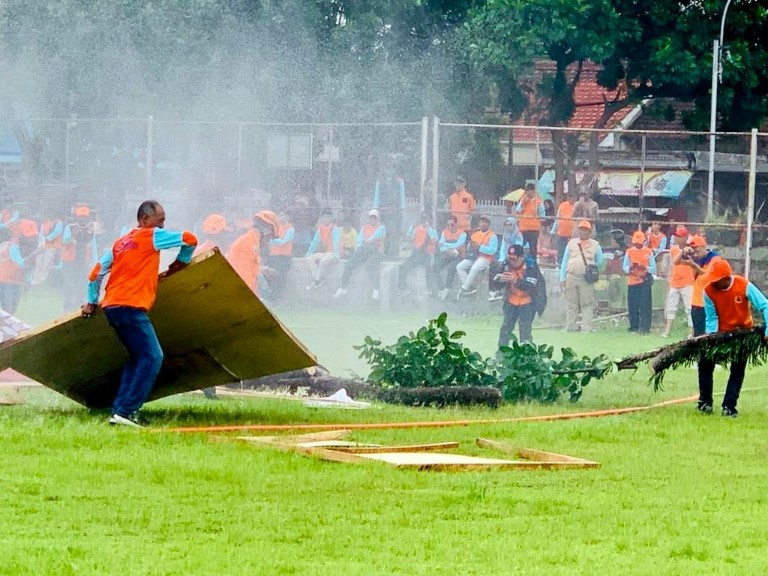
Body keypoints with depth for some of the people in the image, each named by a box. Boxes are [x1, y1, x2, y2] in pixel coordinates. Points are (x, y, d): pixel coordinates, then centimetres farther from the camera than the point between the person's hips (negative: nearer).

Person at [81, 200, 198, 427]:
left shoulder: (120, 243, 22)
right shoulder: (152, 236, 1)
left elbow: (96, 274, 21)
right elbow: (189, 239, -4)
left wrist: (92, 302, 30)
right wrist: (181, 261, 13)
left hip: (111, 306, 8)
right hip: (130, 306, -8)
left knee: (138, 357, 17)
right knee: (152, 357, -9)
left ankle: (120, 409, 9)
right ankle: (125, 411, -18)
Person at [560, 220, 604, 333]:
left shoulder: (595, 245, 6)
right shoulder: (571, 243, 11)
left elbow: (599, 262, 13)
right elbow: (564, 262, 11)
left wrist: (590, 268, 0)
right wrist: (562, 278, 5)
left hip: (586, 280, -2)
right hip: (571, 277, 2)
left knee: (587, 304, -5)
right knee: (571, 304, 5)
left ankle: (586, 328, -5)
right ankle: (570, 327, 10)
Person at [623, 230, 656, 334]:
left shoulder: (649, 252, 6)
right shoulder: (629, 252, 10)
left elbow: (653, 268, 3)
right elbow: (625, 267, 7)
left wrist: (645, 268, -17)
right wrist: (630, 268, -15)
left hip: (645, 281, -2)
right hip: (632, 281, 2)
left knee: (645, 306, -8)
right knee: (632, 306, 1)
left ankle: (644, 328, -8)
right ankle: (634, 327, 12)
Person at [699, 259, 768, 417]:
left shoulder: (744, 286, -27)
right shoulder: (709, 290, -21)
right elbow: (711, 318, -14)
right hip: (720, 331, 2)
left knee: (738, 369, -1)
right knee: (705, 363, -5)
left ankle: (729, 407, 3)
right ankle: (705, 402, 8)